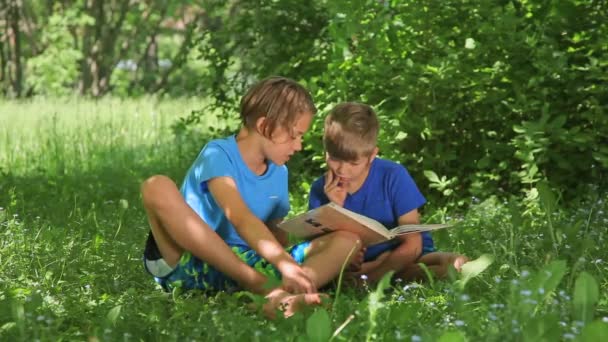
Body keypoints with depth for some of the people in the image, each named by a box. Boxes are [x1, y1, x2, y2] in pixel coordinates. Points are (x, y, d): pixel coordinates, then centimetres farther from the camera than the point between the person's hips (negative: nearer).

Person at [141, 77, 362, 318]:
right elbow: (241, 219, -27)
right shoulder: (219, 155, -10)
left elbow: (275, 231, 14)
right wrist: (284, 263, -42)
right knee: (157, 188, -31)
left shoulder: (278, 172, 13)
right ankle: (259, 284, -35)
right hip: (193, 262, -5)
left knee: (348, 239, -8)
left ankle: (283, 295, -46)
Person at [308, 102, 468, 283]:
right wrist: (336, 207, -19)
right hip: (357, 266, 1)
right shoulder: (321, 189, -5)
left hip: (403, 259, -1)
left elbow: (412, 245, -13)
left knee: (456, 264, -31)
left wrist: (375, 274, -26)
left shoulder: (393, 176, -12)